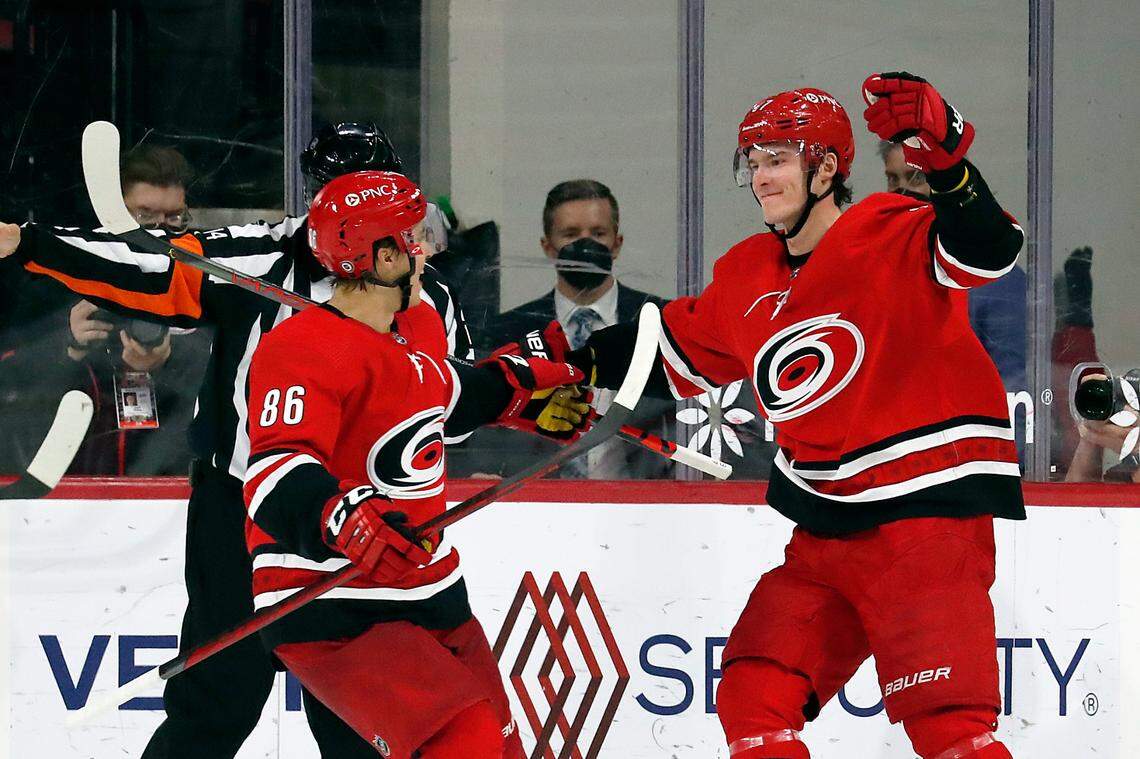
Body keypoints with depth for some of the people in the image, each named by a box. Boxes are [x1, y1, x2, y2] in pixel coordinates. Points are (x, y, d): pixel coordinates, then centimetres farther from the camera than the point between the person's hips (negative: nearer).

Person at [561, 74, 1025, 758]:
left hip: (931, 502, -8)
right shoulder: (747, 278, 11)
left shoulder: (894, 237, -11)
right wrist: (580, 365, 18)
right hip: (828, 532, 8)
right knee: (753, 698, 7)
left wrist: (944, 155, -44)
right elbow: (678, 353, 25)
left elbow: (983, 252, -30)